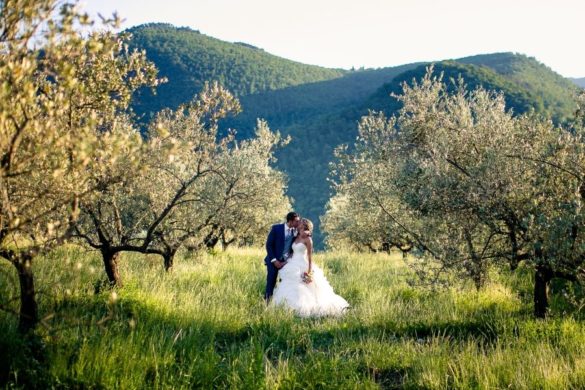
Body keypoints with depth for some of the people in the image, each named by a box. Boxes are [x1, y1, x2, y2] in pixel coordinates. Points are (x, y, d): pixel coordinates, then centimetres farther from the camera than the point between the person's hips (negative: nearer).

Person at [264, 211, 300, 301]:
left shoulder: (296, 231, 2)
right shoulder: (276, 228, -7)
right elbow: (269, 245, -6)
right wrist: (274, 260, -12)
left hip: (286, 261, 3)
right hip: (274, 261, -3)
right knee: (271, 283, -3)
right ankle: (267, 303, 5)